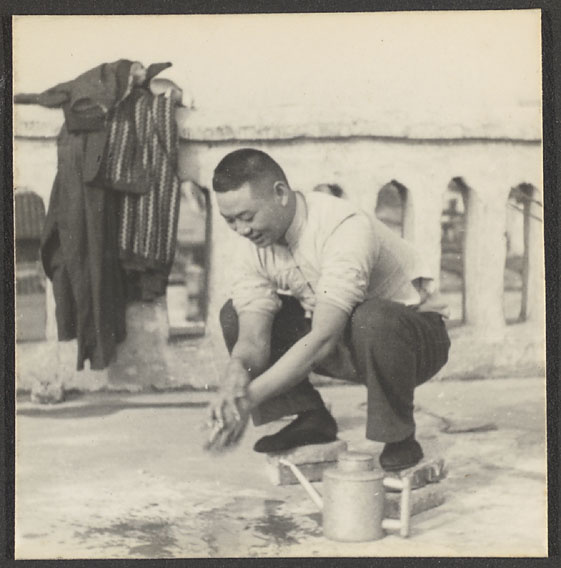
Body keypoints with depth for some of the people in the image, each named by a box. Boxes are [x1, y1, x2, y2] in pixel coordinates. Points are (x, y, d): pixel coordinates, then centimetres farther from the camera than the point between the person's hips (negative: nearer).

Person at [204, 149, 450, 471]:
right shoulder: (253, 244, -10)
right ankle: (312, 420, 4)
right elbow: (253, 339, -17)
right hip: (346, 346, 7)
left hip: (412, 335, -6)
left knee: (372, 319, -41)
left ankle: (400, 440, -17)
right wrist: (236, 374, -40)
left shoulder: (344, 228, -32)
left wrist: (251, 397, -42)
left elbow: (322, 339, -39)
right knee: (235, 316, -6)